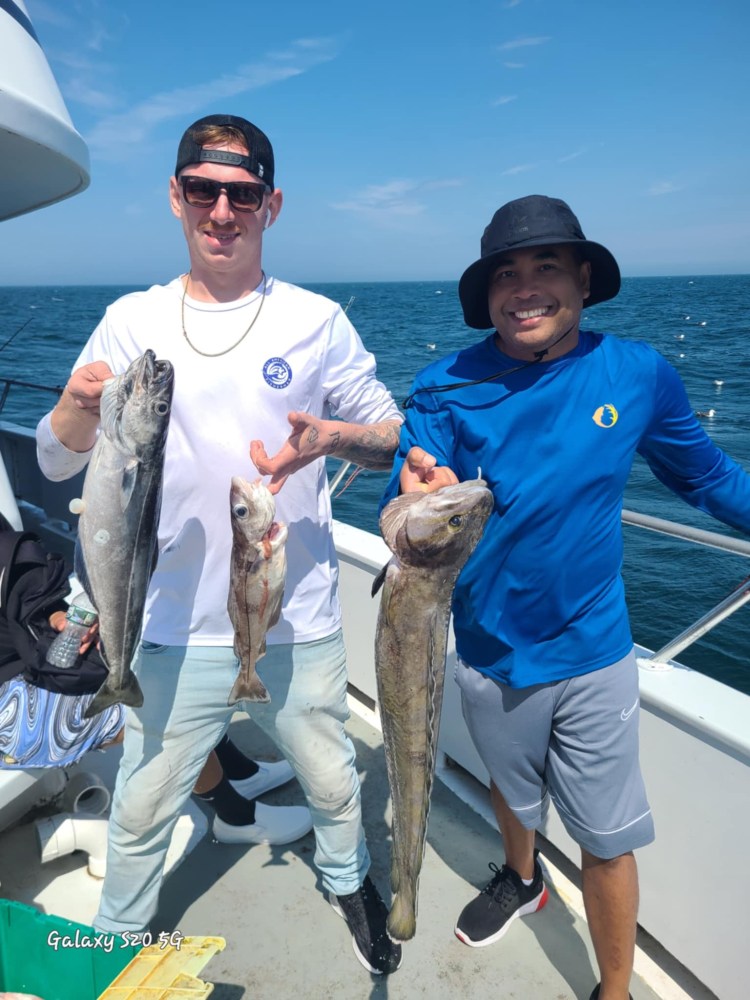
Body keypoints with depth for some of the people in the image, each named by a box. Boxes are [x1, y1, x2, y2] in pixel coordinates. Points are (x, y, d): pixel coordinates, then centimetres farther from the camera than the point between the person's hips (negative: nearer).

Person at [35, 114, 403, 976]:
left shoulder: (316, 321, -2)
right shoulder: (132, 321, 0)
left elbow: (394, 438, 1)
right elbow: (54, 462, -1)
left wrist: (331, 437, -20)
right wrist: (78, 406, -23)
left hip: (299, 621, 0)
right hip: (177, 625, 1)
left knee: (332, 783, 20)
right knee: (142, 808, 16)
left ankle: (347, 880, 52)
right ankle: (117, 938, 46)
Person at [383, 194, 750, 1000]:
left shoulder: (638, 374, -10)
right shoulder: (448, 389, -14)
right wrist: (419, 504, -42)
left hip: (593, 652, 0)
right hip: (491, 652, 1)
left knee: (608, 840, 12)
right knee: (511, 790, 27)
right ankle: (521, 880, 60)